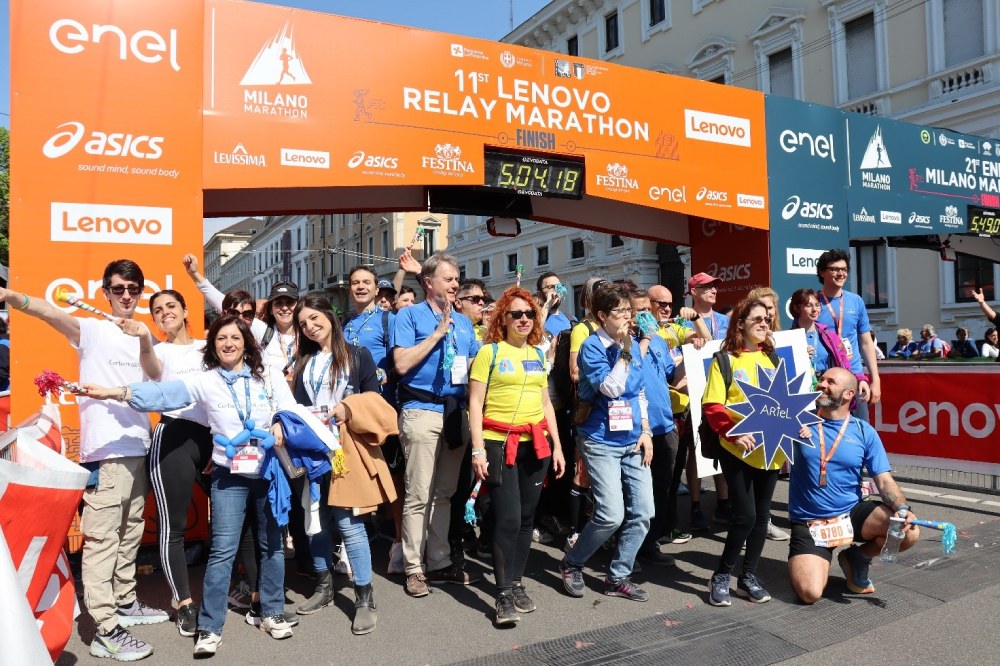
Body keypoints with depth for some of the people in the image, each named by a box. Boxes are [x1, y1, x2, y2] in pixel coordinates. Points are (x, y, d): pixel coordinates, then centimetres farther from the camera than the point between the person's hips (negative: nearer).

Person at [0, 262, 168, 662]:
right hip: (104, 449, -7)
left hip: (138, 446, 7)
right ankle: (105, 630, -6)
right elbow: (53, 314, -22)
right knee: (101, 537, -8)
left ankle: (125, 603, 31)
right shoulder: (91, 330, -2)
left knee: (130, 532, 17)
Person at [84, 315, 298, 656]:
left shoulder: (268, 374, 1)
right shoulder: (205, 381, -2)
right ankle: (210, 627, 10)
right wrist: (113, 392, -24)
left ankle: (273, 613, 26)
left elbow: (291, 408, 2)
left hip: (270, 470, 1)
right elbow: (161, 394, -13)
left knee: (272, 544, 10)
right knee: (222, 550, -2)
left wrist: (280, 425, -19)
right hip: (229, 475, -1)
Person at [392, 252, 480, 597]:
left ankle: (439, 561, 22)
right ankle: (414, 568, 9)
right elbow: (402, 363, -13)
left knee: (444, 493, 12)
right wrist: (439, 331, -12)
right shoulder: (410, 315, -1)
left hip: (457, 411, 6)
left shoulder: (464, 321, 16)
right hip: (422, 411, -6)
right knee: (418, 495, -2)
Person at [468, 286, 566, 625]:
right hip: (499, 442, -5)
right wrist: (477, 448, -13)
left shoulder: (538, 355, 14)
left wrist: (557, 446, 13)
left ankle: (517, 583, 23)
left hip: (536, 443, 5)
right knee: (507, 518, -8)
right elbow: (475, 403, -6)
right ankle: (504, 595, 2)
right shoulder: (489, 352, -3)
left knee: (527, 517, 10)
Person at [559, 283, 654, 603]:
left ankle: (618, 577, 20)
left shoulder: (633, 345, 9)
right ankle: (571, 564, 14)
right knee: (611, 515, -11)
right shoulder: (592, 346, -10)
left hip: (633, 443, 7)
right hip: (602, 442, -6)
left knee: (642, 513, 3)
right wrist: (625, 351, -20)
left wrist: (645, 431, 8)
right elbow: (611, 388, -22)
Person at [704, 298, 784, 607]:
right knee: (745, 515, -7)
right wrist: (734, 432, -23)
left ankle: (748, 576, 25)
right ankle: (721, 575, 12)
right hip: (738, 450, -5)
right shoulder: (725, 359, -4)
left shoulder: (772, 357, 11)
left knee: (762, 514, 10)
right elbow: (711, 406, -10)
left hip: (770, 449, 5)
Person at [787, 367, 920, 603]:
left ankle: (857, 557, 8)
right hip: (809, 521, -3)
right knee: (810, 593, -22)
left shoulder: (864, 432, 1)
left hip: (853, 512, 3)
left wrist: (902, 509, -20)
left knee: (910, 531, -22)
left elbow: (884, 480, -2)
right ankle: (819, 561, 16)